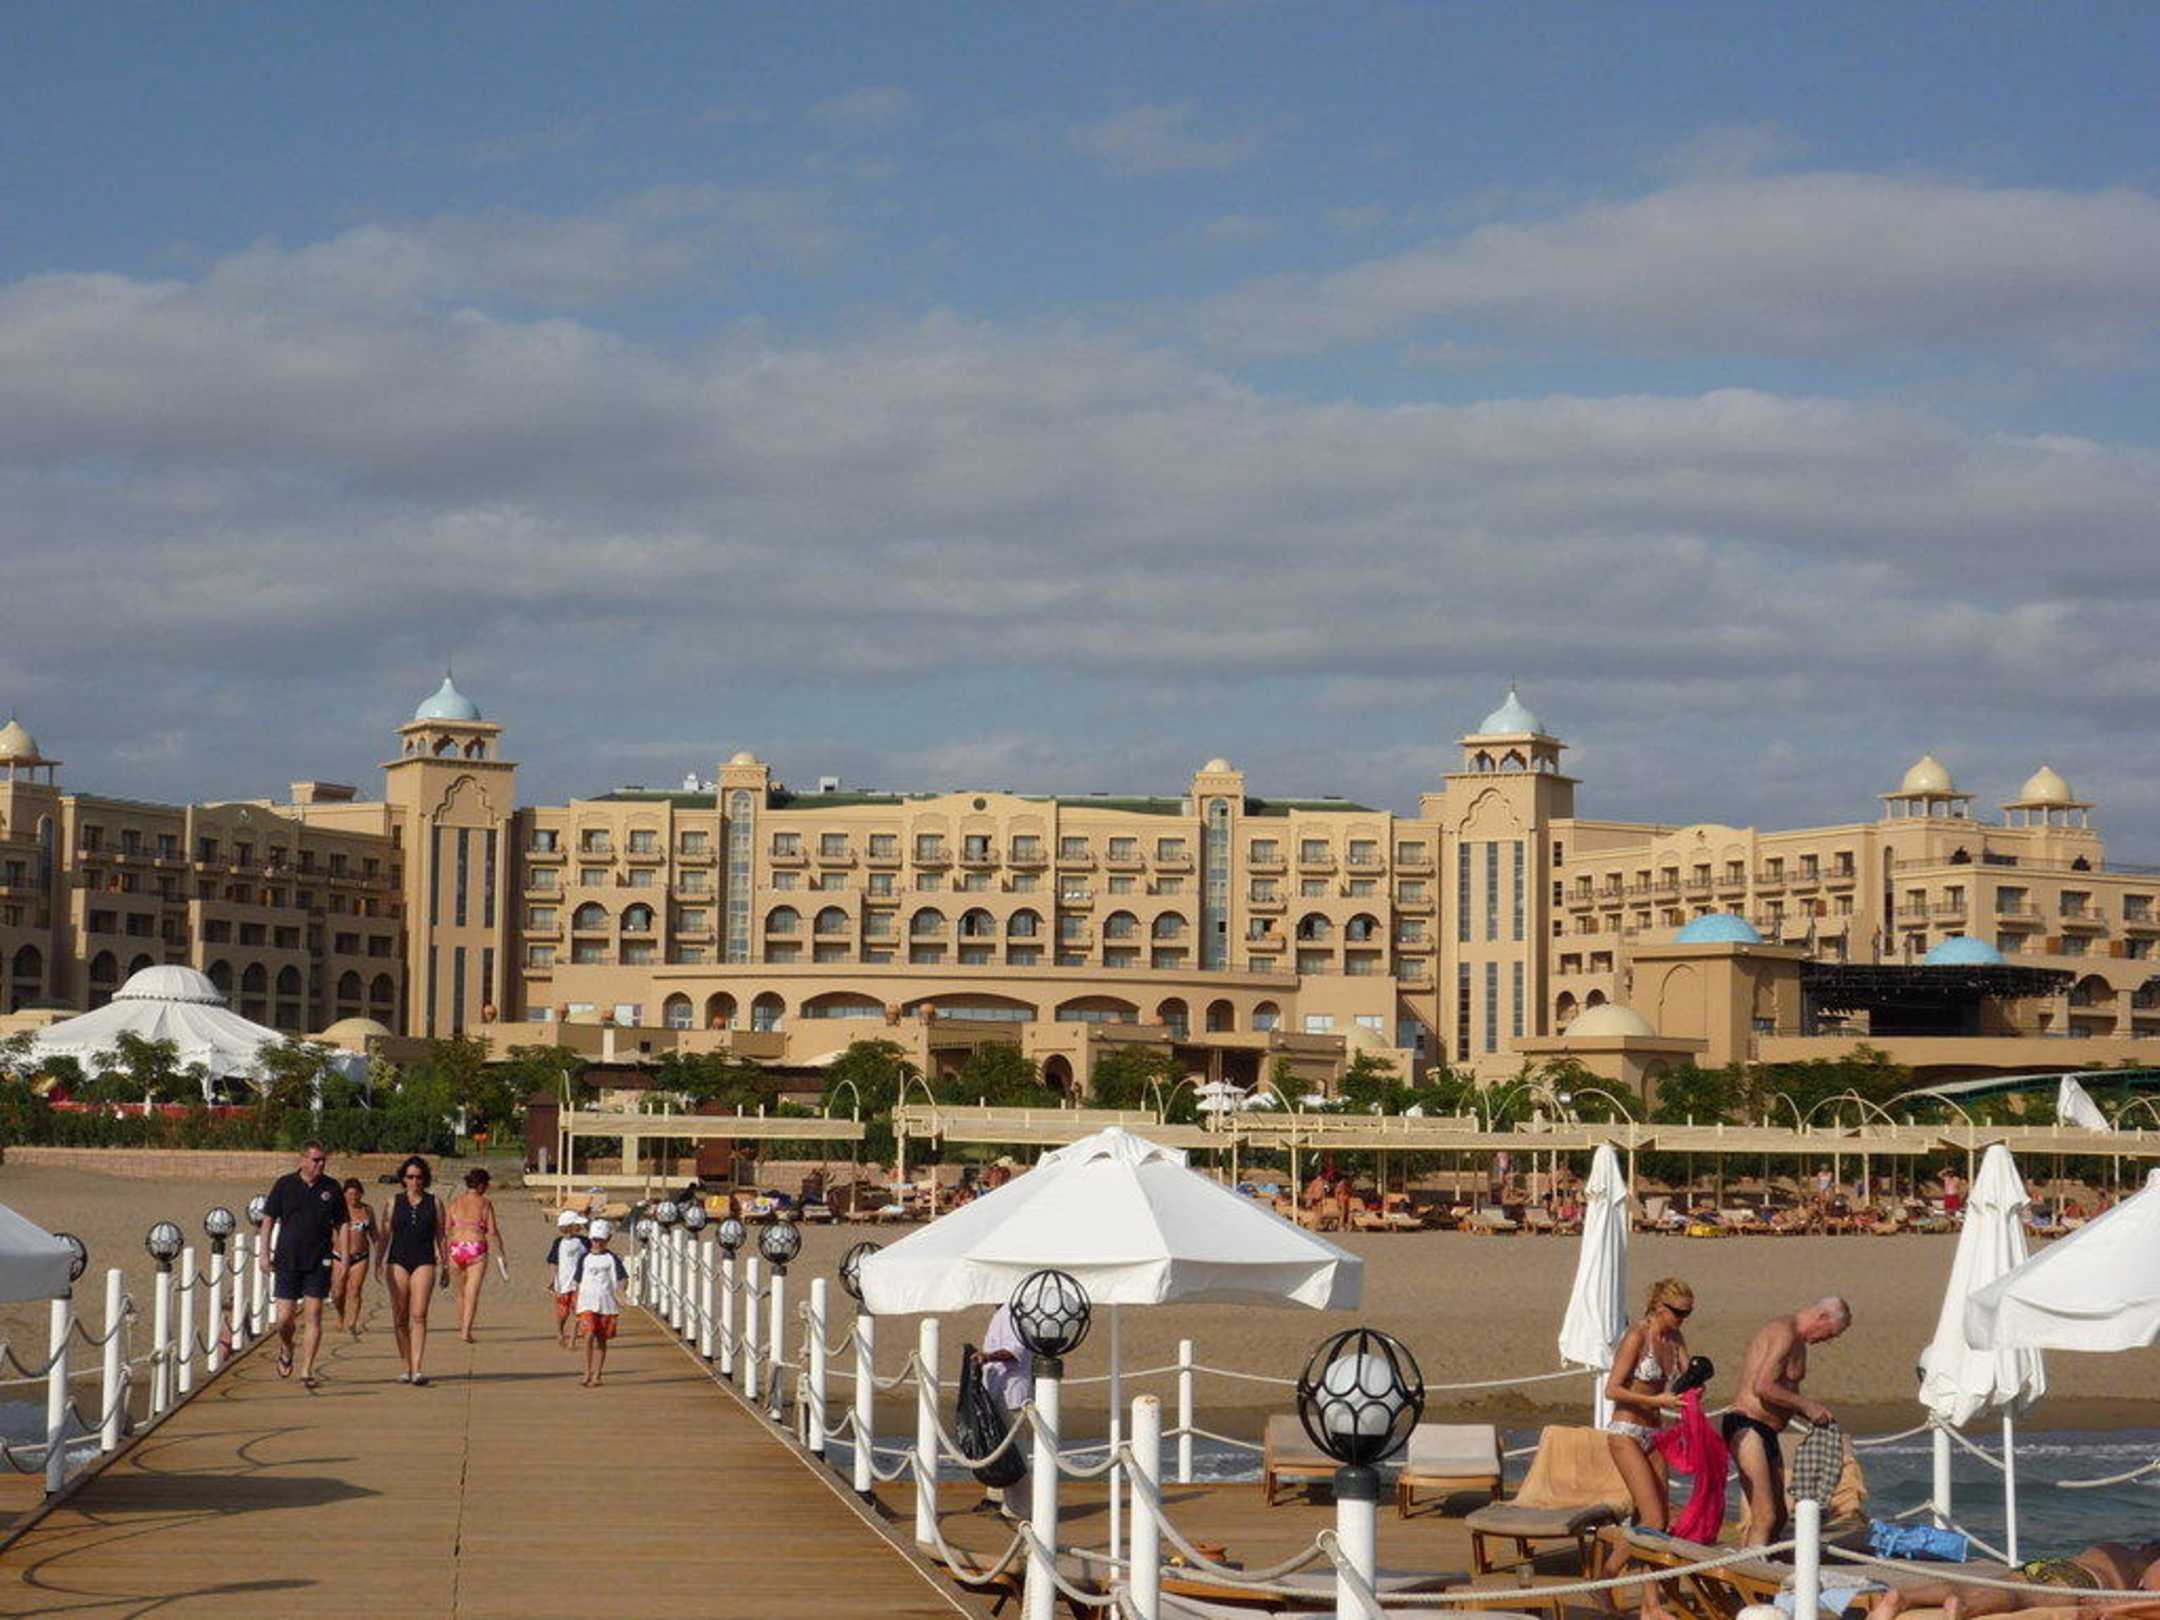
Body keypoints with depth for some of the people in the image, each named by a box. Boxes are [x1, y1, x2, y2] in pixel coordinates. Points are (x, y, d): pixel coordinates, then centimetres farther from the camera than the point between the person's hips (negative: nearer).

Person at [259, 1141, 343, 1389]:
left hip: (319, 1263, 1)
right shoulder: (284, 1185, 1)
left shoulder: (331, 1188, 4)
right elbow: (268, 1220, 5)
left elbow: (340, 1225, 10)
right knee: (285, 1317, 0)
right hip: (287, 1261, 0)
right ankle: (286, 1350, 32)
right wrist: (264, 1253, -1)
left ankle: (306, 1371, 1)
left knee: (313, 1317, -5)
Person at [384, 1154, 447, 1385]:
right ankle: (406, 1367, 12)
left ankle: (417, 1369, -17)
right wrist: (380, 1262, 5)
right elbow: (386, 1234, 11)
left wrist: (445, 1265, 9)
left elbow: (440, 1236, 11)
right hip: (398, 1261, 1)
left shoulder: (434, 1203, 8)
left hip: (424, 1262, -1)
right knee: (400, 1318, 2)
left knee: (419, 1315, -13)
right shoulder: (394, 1202, 9)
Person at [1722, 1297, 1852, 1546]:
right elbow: (1762, 1387, -24)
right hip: (1747, 1427, -11)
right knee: (1765, 1517, -18)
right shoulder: (1784, 1333, -14)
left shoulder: (1796, 1341, 19)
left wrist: (1811, 1413, 9)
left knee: (1778, 1517, 13)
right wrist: (1806, 1405, -15)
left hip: (1767, 1432, 11)